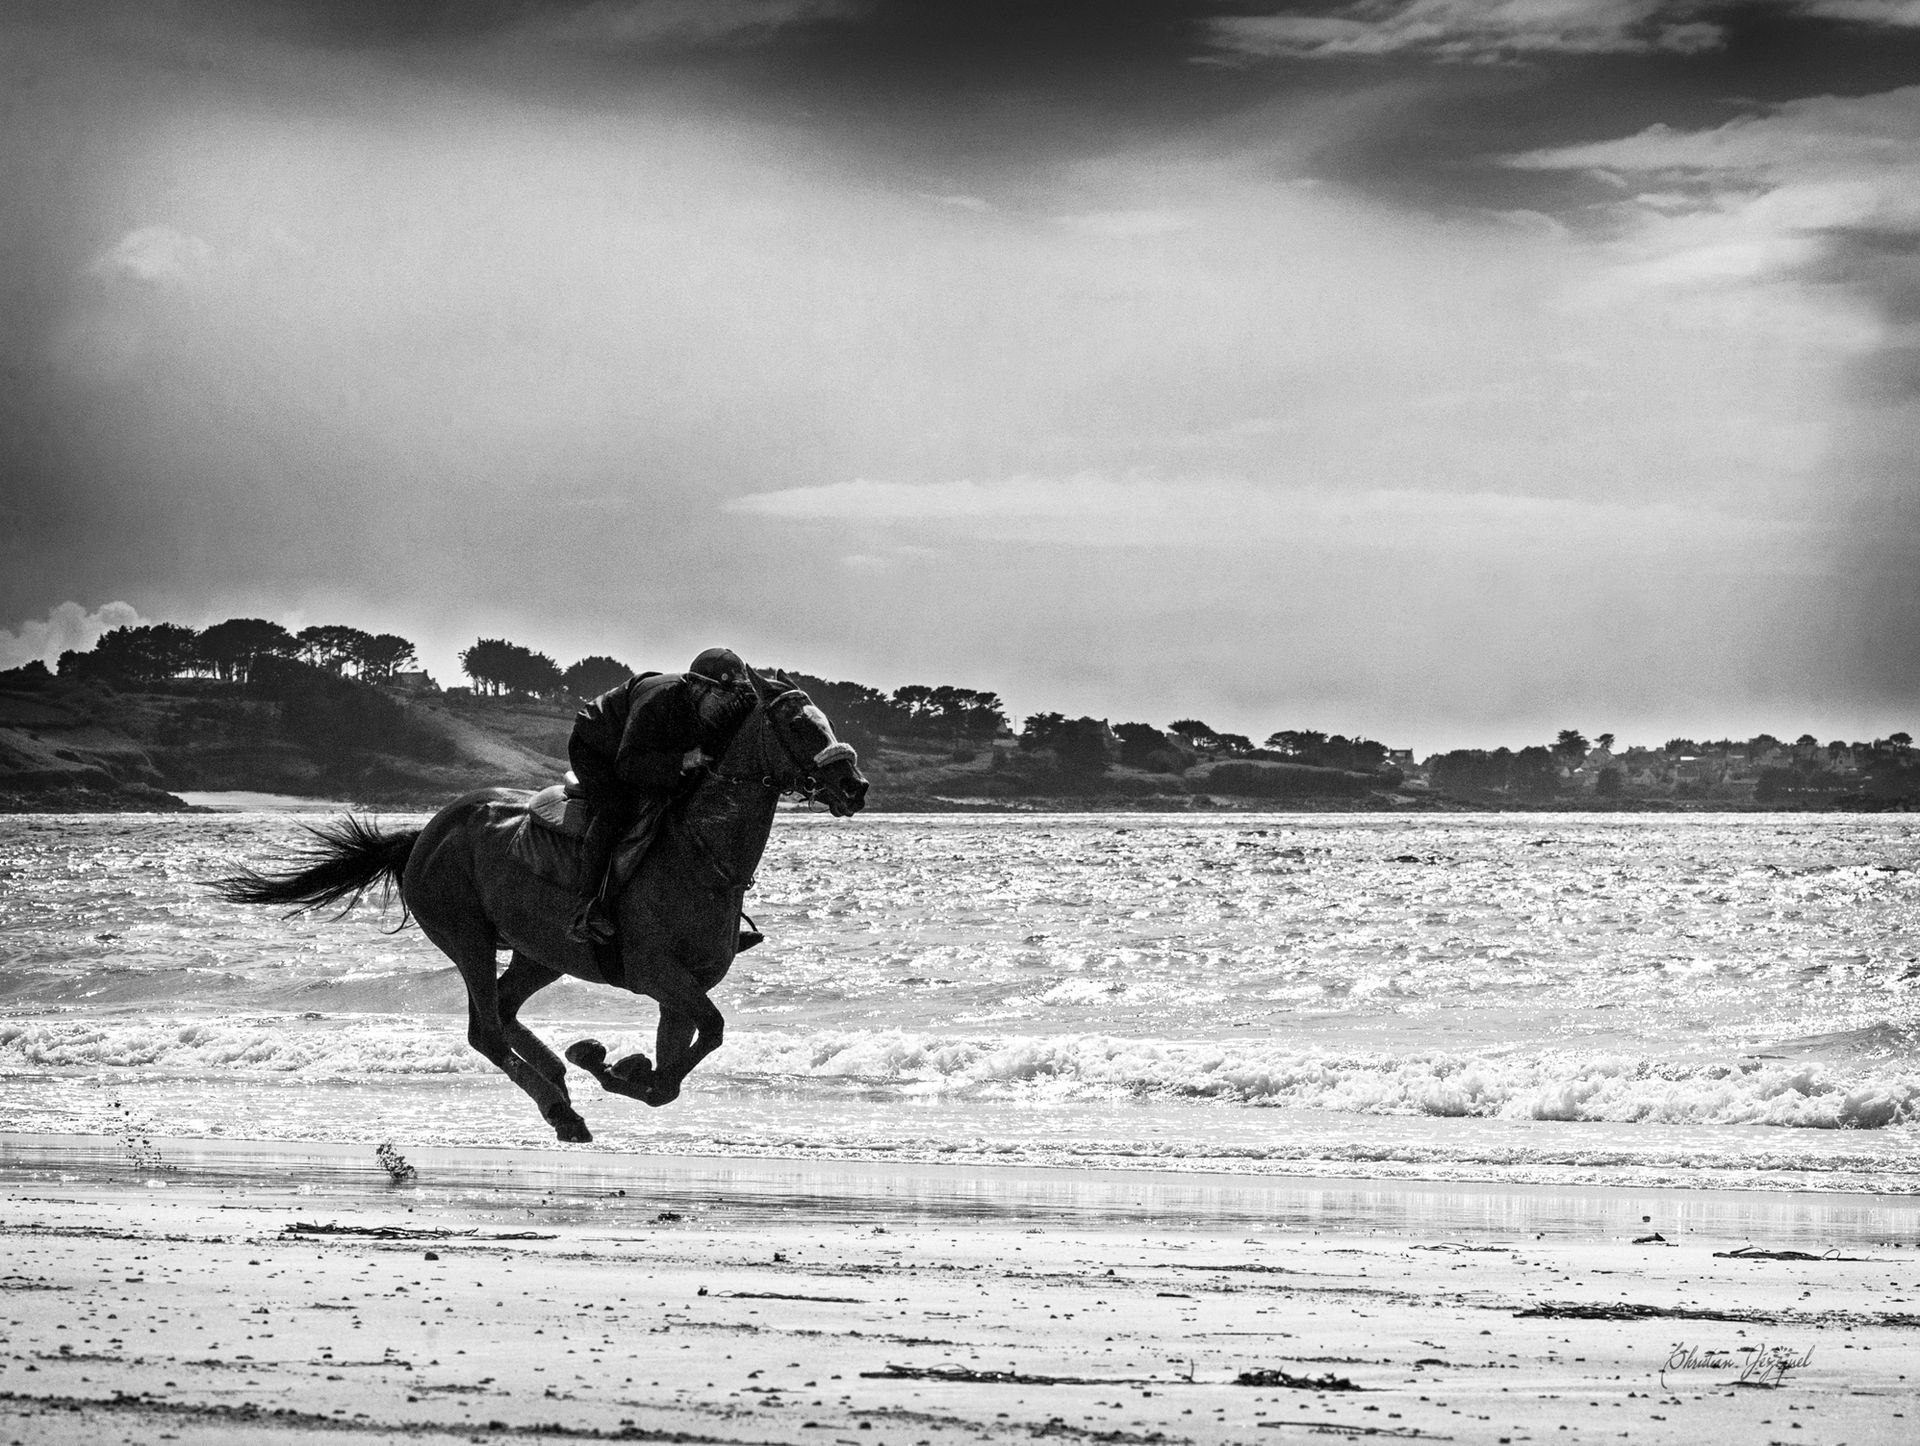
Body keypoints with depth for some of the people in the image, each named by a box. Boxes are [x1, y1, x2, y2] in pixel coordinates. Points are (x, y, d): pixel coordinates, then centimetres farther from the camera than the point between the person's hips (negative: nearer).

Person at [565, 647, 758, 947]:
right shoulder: (658, 699, -39)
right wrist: (681, 762, -47)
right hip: (593, 750, -8)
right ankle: (588, 913, -35)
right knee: (613, 812, -32)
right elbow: (628, 765, -37)